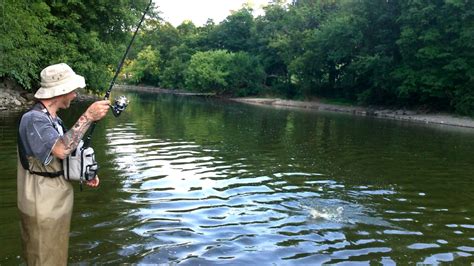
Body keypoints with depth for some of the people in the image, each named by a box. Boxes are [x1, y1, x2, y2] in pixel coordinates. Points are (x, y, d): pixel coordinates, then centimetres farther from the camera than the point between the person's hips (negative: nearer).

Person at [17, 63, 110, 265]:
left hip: (57, 204, 9)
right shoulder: (33, 119, -20)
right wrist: (88, 117, -32)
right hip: (43, 209, -9)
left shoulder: (52, 119, 11)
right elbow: (61, 149, -36)